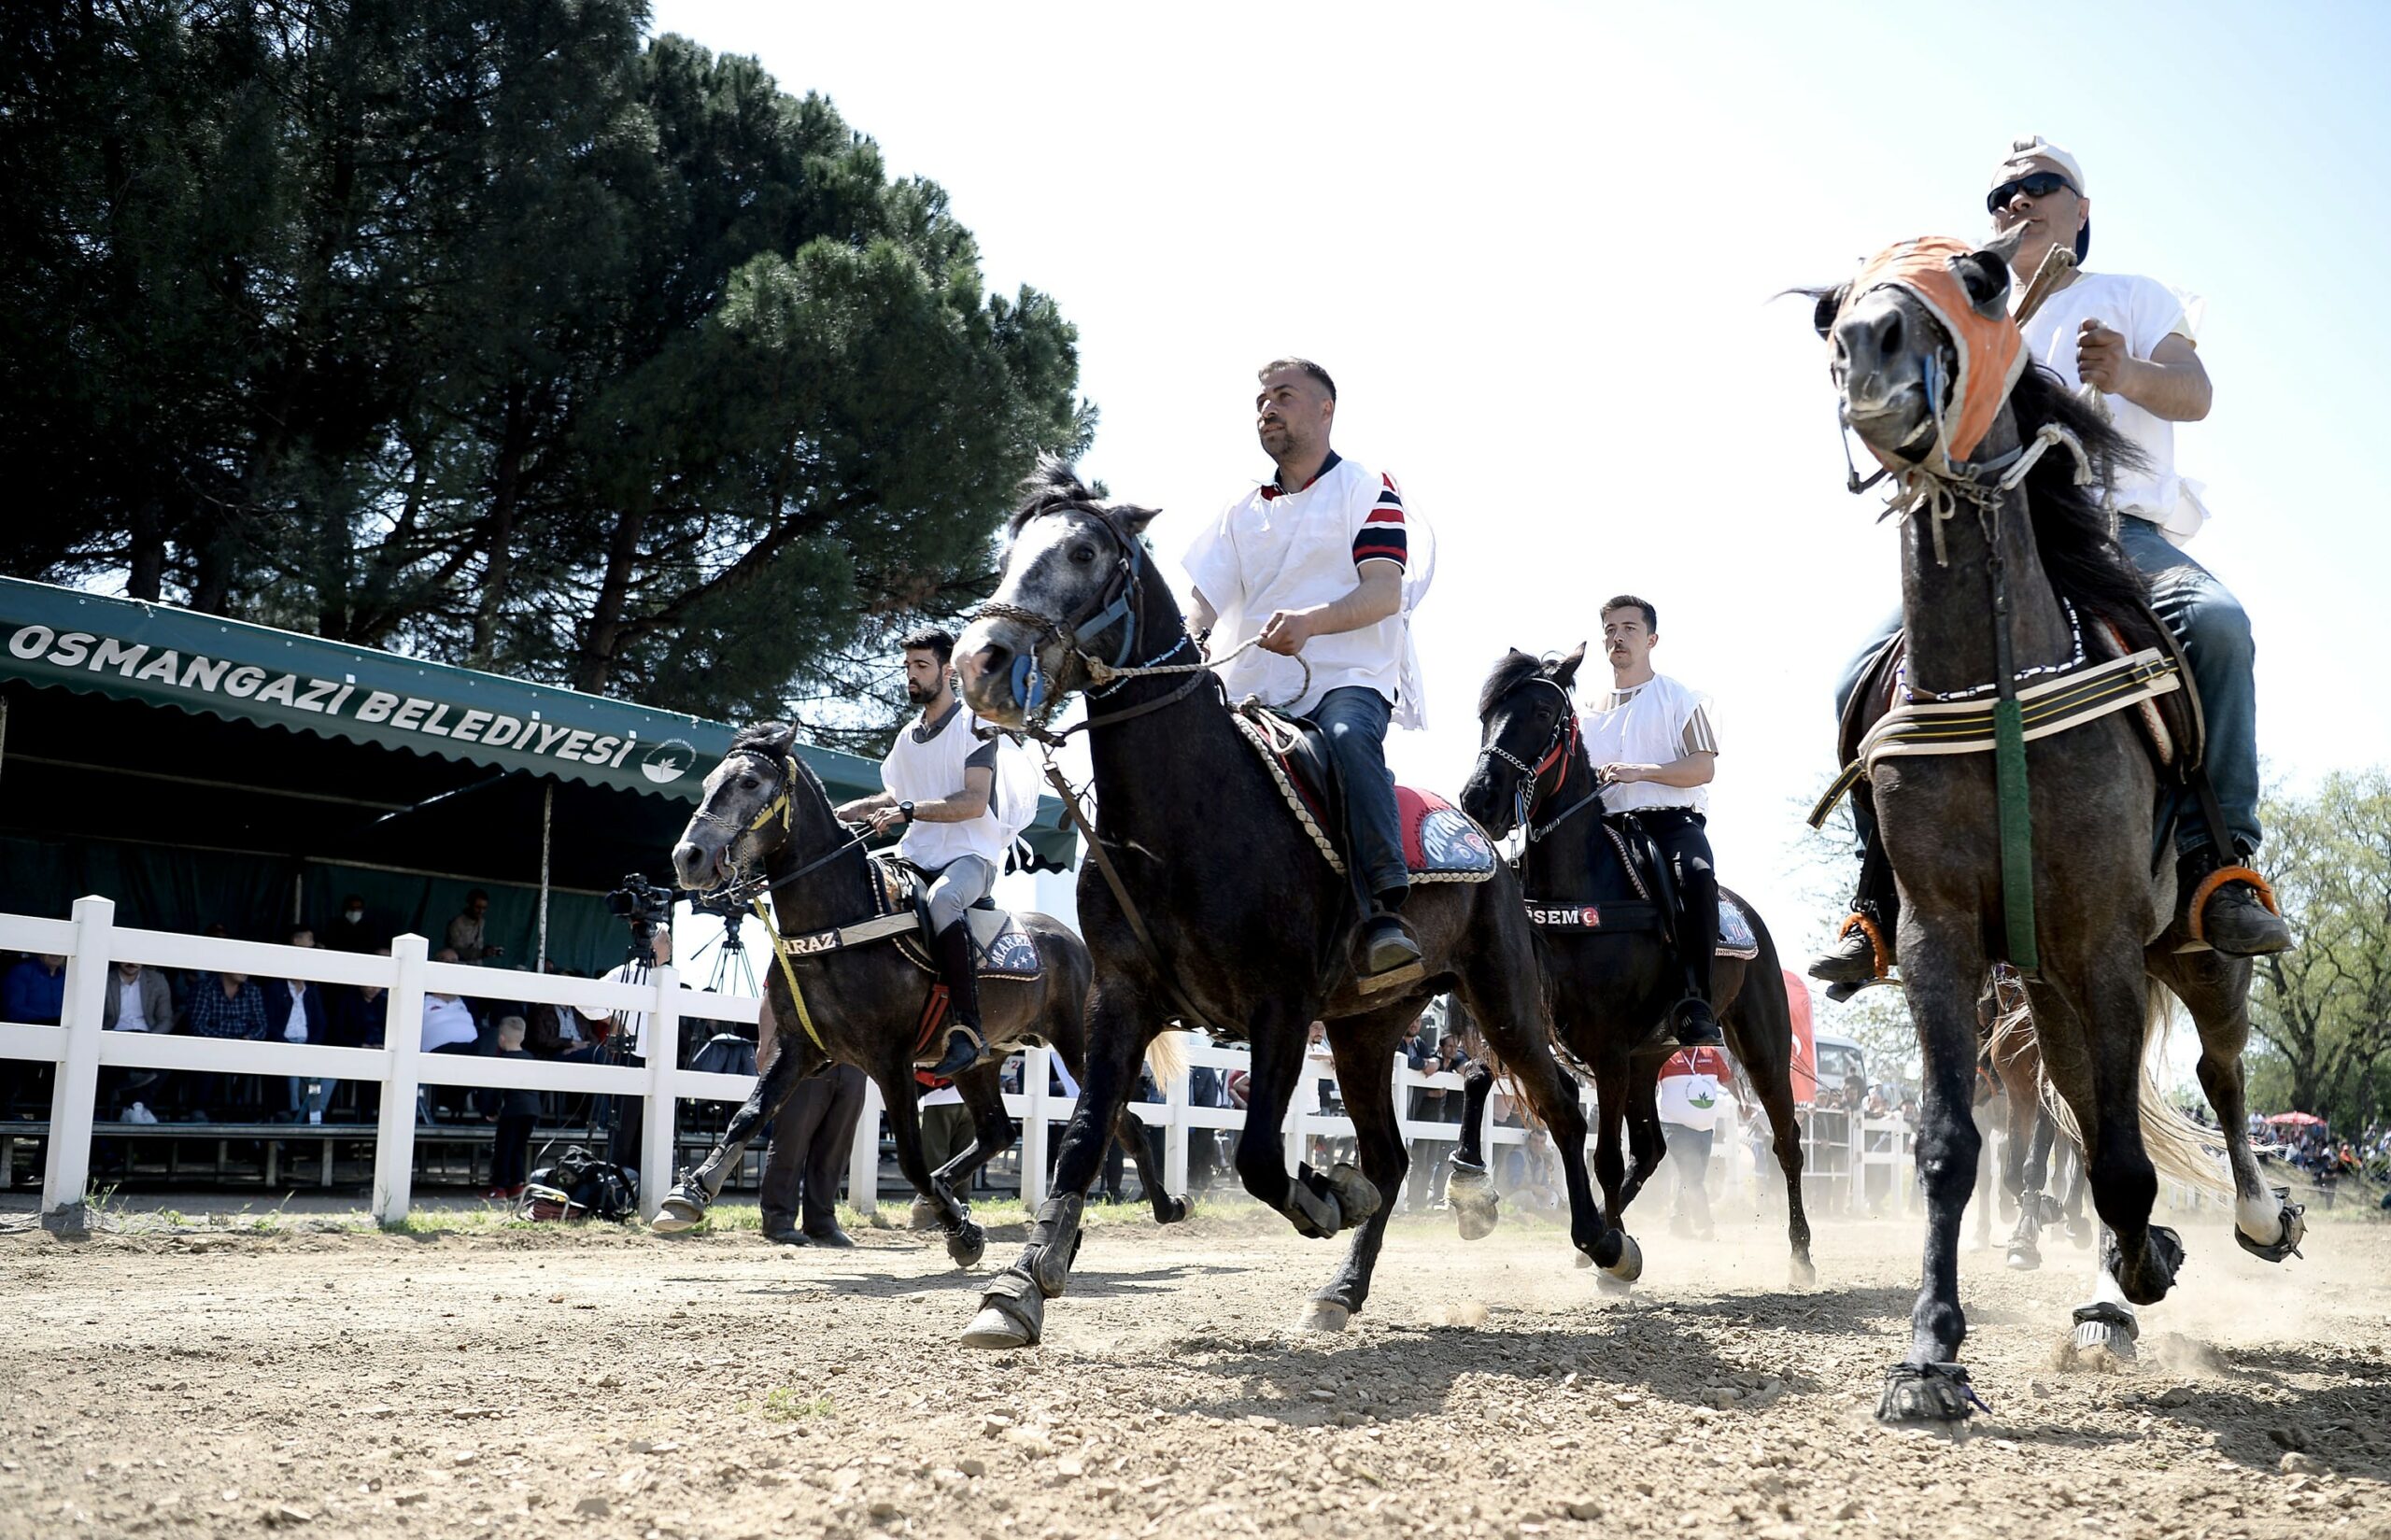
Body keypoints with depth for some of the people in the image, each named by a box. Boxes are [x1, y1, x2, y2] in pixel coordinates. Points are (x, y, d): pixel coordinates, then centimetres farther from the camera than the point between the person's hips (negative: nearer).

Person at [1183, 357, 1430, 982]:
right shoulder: (1244, 512, 23)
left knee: (1348, 738, -37)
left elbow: (1384, 594, -8)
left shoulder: (1367, 490, 7)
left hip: (1350, 678, -6)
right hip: (1257, 692, 6)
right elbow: (1205, 606, 14)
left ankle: (1386, 911, -42)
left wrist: (1310, 620, -26)